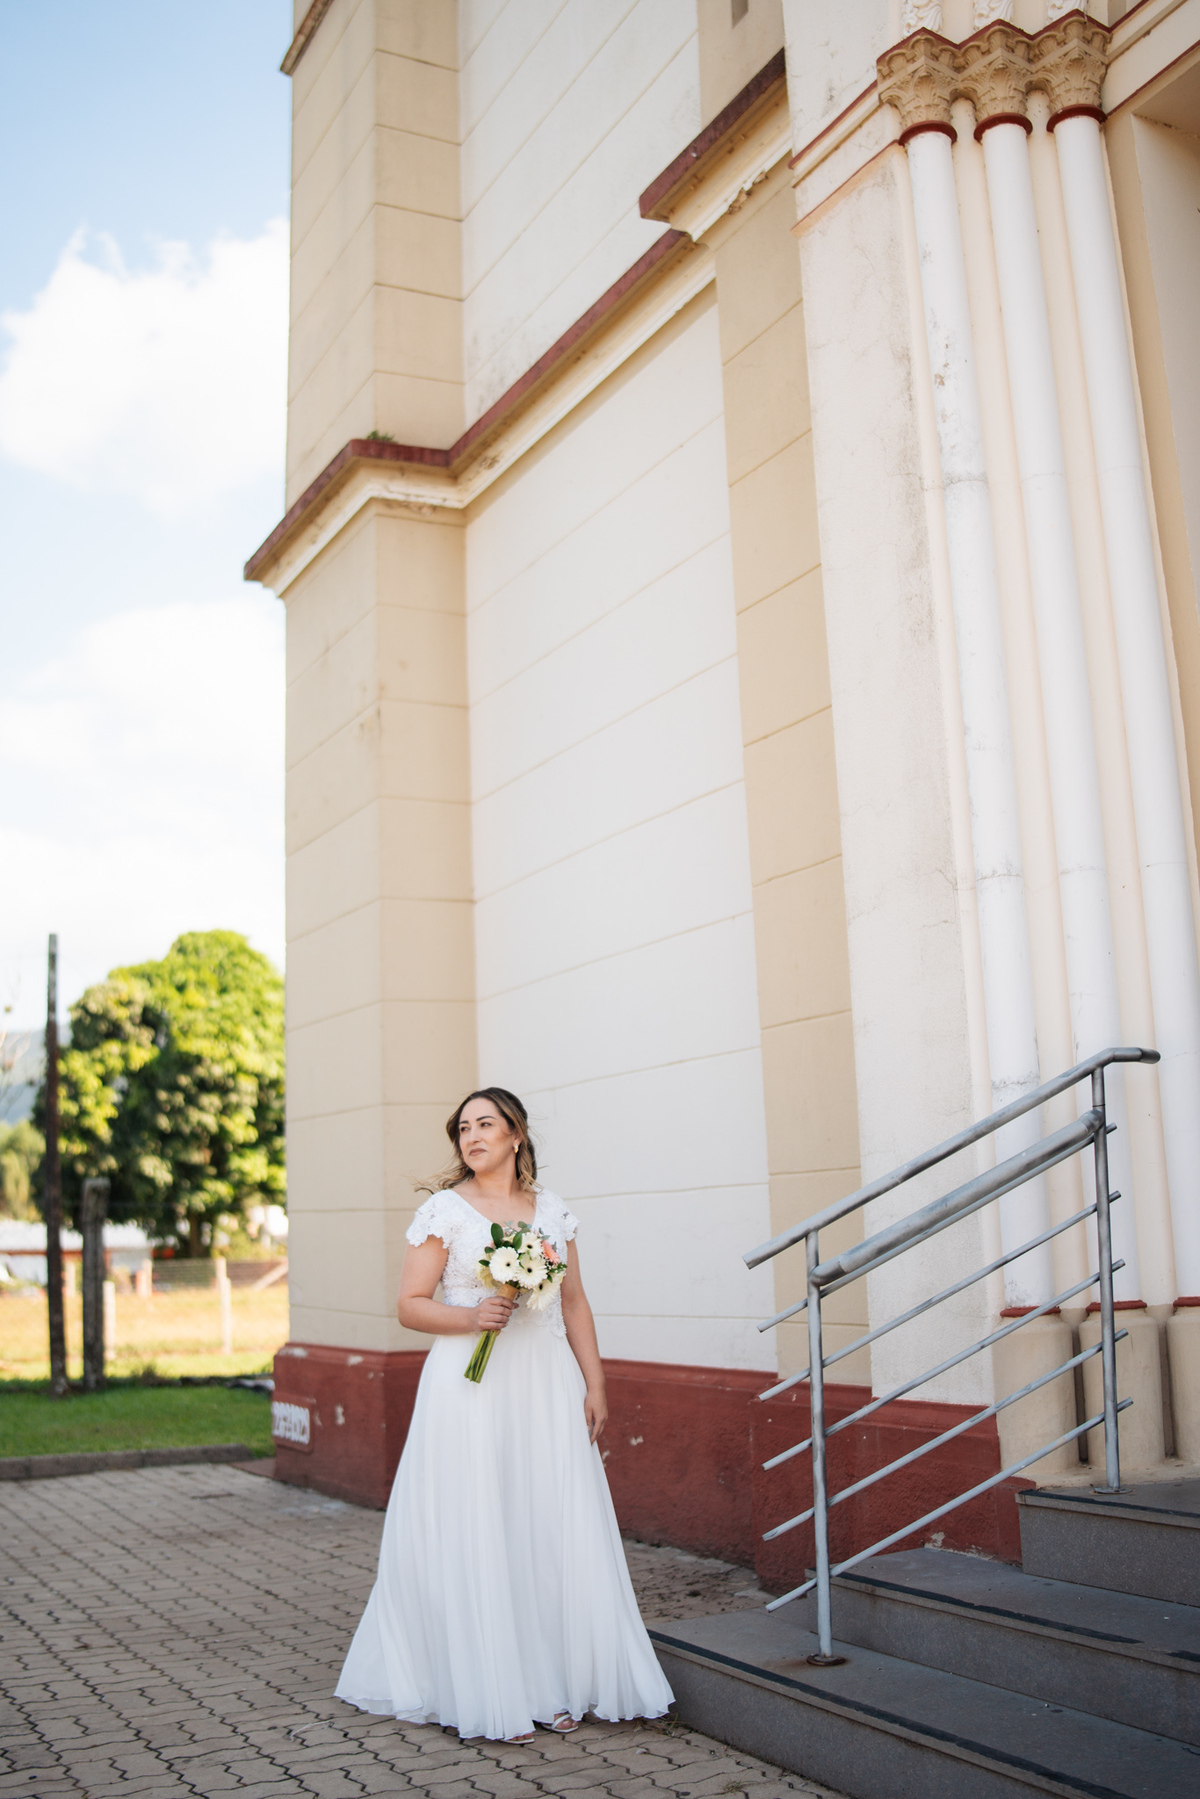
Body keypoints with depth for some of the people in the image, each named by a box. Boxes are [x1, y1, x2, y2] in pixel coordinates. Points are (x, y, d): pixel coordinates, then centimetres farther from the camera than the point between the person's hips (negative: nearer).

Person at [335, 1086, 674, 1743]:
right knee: (475, 1536, -2)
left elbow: (574, 1303, 13)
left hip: (547, 1388, 4)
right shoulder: (444, 1210, -1)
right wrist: (469, 1317, -19)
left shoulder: (552, 1210, 10)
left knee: (555, 1531, 4)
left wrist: (594, 1385, 8)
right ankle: (488, 1695, 9)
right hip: (472, 1388, -3)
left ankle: (555, 1686, 16)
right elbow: (410, 1306, -2)